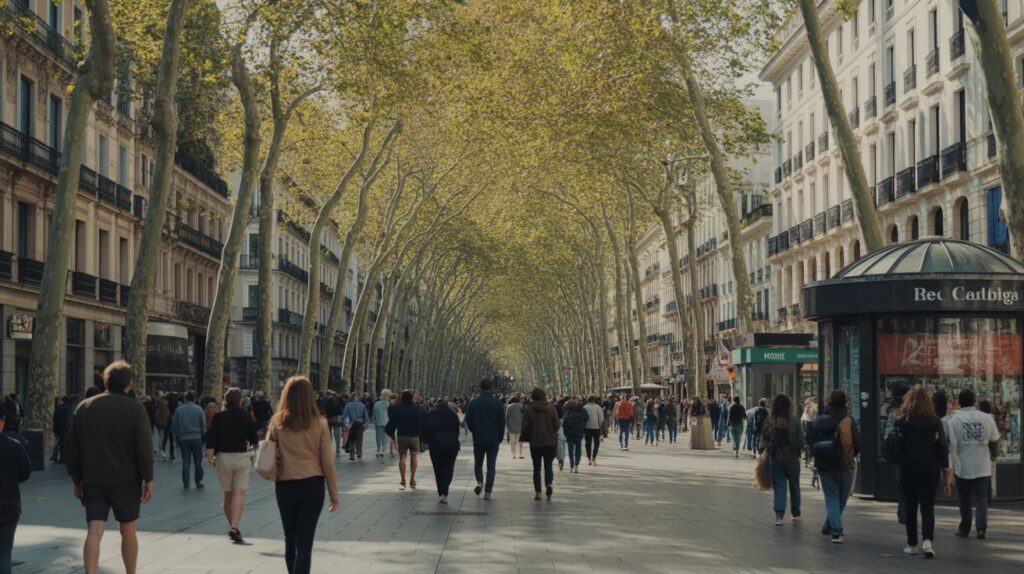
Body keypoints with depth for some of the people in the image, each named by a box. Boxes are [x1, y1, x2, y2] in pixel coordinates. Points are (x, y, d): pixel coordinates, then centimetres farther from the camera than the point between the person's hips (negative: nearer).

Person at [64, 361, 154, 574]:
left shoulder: (84, 407, 7)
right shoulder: (135, 408, -5)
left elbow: (71, 449, 10)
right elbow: (144, 447, -11)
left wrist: (77, 480, 16)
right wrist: (148, 479, -5)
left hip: (93, 482, 2)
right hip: (126, 481, -2)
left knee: (94, 532, -5)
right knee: (128, 532, 13)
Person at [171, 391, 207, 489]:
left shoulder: (178, 410, 0)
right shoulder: (198, 409, -5)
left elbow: (174, 426, 4)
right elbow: (203, 424, -3)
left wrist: (177, 439, 15)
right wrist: (203, 434, 15)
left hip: (183, 439, 1)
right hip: (196, 438, -1)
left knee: (185, 462, 5)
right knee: (198, 462, 8)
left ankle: (186, 482, 5)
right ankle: (199, 481, 10)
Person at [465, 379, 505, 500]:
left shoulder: (473, 403, -2)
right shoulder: (497, 403, -3)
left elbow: (468, 421, 0)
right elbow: (502, 423, 0)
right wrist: (499, 439, 9)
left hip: (478, 439, 0)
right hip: (493, 440, 0)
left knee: (478, 463, 16)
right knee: (491, 465, 4)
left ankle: (480, 482, -9)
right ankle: (488, 492, -2)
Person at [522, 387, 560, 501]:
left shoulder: (529, 409, -7)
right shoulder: (550, 407, -4)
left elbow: (525, 427, -6)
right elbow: (557, 424, -3)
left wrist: (529, 437, 12)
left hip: (535, 443, -1)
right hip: (550, 441, 1)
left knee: (536, 467, 8)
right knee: (548, 465, 8)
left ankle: (537, 492, 5)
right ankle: (548, 483, -18)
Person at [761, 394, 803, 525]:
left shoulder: (768, 421, -9)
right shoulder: (795, 421, -11)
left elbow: (764, 439, -5)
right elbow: (801, 440, -6)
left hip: (775, 458, 0)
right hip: (792, 458, 0)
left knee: (779, 486, 4)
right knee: (794, 485, 17)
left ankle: (779, 515, -8)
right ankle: (795, 513, 27)